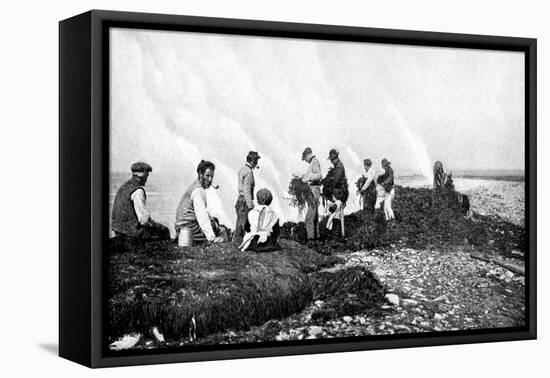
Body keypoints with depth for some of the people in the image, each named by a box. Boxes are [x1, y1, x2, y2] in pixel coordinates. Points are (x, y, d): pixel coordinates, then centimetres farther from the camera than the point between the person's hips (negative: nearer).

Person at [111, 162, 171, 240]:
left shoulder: (123, 187, 10)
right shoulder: (138, 191, -18)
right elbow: (144, 218, -21)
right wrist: (151, 223, -1)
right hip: (132, 229, -9)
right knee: (164, 231, 8)